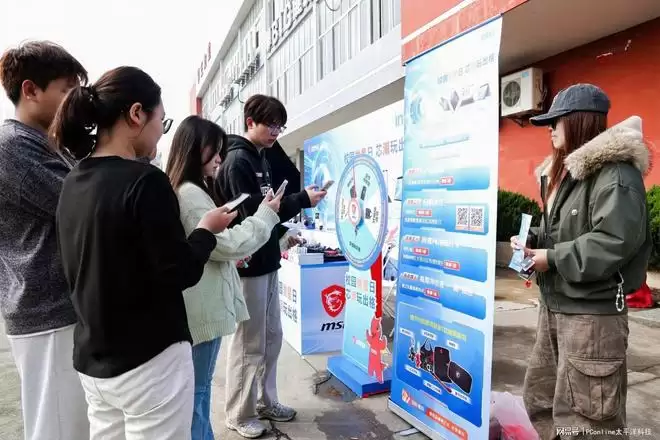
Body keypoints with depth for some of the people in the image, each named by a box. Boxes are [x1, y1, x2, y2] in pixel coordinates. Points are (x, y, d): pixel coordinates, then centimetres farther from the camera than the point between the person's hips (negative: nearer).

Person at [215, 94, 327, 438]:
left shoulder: (261, 159, 14)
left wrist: (283, 235, 7)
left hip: (266, 261, 9)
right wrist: (302, 200, -19)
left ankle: (265, 402, 32)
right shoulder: (237, 161, -14)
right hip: (248, 264, -9)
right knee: (250, 342, 3)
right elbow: (253, 214, -21)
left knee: (272, 337, 17)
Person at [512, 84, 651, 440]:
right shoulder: (562, 171, 16)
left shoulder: (614, 171, -15)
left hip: (592, 312, -10)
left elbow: (617, 239, -26)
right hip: (554, 304, 10)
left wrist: (553, 258, -19)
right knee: (540, 398, 21)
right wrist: (533, 242, 6)